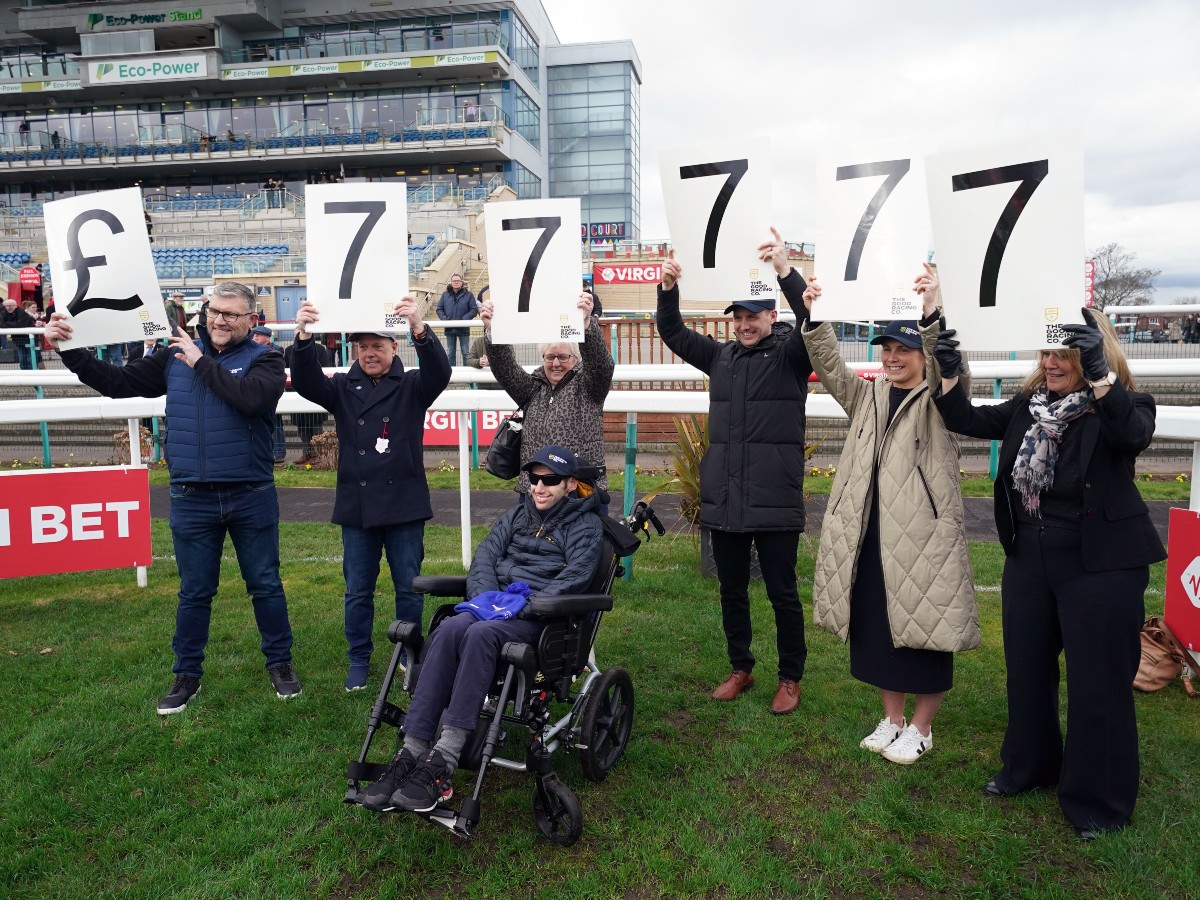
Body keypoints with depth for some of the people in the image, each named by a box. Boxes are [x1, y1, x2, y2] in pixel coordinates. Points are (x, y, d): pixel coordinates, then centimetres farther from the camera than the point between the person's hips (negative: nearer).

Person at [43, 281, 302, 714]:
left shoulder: (264, 359, -3)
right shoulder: (175, 356, 7)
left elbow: (252, 398, -23)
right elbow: (117, 383, 9)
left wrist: (201, 361, -15)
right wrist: (70, 351, -1)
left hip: (251, 496, -2)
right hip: (191, 499, 2)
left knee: (265, 584, 10)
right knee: (194, 592, 13)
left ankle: (280, 663, 26)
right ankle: (187, 674, 28)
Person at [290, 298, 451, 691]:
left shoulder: (412, 386, 1)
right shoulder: (343, 388, 6)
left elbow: (439, 372, -19)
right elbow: (306, 382, -11)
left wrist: (420, 329, -38)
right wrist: (303, 337, -31)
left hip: (403, 504, -2)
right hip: (356, 505, 2)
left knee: (409, 587, 8)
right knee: (357, 591, 11)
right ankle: (359, 659, 25)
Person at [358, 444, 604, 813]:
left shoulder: (585, 525, 6)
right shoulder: (516, 516, 24)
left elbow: (575, 578, -9)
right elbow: (485, 555, 12)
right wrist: (486, 595, -9)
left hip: (542, 615, -5)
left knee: (481, 634, -35)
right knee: (449, 630, -29)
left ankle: (444, 761, -37)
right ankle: (412, 751, -32)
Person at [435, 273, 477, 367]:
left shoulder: (468, 295, 0)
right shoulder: (445, 294, 9)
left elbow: (474, 310, -6)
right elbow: (439, 309, 8)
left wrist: (463, 319, -17)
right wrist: (444, 319, -10)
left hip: (463, 329, -3)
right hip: (449, 329, 3)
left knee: (465, 353, 2)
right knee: (450, 353, 11)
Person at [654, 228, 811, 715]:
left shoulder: (790, 355, -2)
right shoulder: (721, 355, 12)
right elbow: (674, 334, 11)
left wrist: (786, 271, -31)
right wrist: (668, 288, -5)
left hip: (775, 501, -5)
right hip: (723, 499, 5)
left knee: (782, 593, 6)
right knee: (731, 591, 15)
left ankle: (790, 678, 23)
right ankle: (741, 669, 32)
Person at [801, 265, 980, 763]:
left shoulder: (939, 398, -1)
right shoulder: (868, 396, 14)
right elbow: (830, 368, 2)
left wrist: (933, 314, -36)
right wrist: (814, 318, -12)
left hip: (923, 536, -5)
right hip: (869, 537, 5)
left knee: (925, 631, 4)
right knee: (876, 629, 13)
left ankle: (921, 728, 23)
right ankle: (892, 719, 31)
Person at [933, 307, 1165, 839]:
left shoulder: (1122, 406, -10)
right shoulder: (1028, 405, 6)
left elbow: (1134, 435, -31)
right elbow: (967, 420, 3)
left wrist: (1099, 375, -44)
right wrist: (949, 375, -13)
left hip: (1100, 567, -6)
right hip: (1028, 561, 6)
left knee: (1097, 685, 4)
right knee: (1027, 670, 18)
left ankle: (1099, 800, 23)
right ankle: (1029, 766, 39)